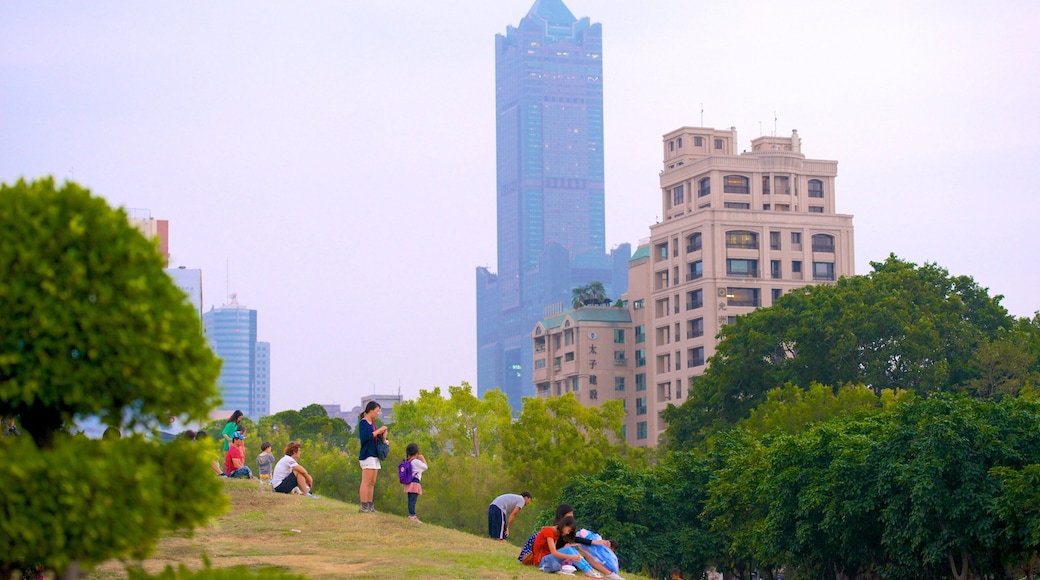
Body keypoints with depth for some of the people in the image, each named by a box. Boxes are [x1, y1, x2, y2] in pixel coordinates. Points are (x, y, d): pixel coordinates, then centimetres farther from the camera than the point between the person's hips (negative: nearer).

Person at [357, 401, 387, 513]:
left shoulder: (372, 422, 16)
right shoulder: (363, 422, -10)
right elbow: (368, 436, -22)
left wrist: (383, 434, 4)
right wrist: (379, 430, -12)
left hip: (375, 455, 9)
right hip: (367, 455, -9)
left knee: (372, 482, 9)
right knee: (366, 482, -9)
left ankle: (370, 505, 12)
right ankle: (364, 506, -9)